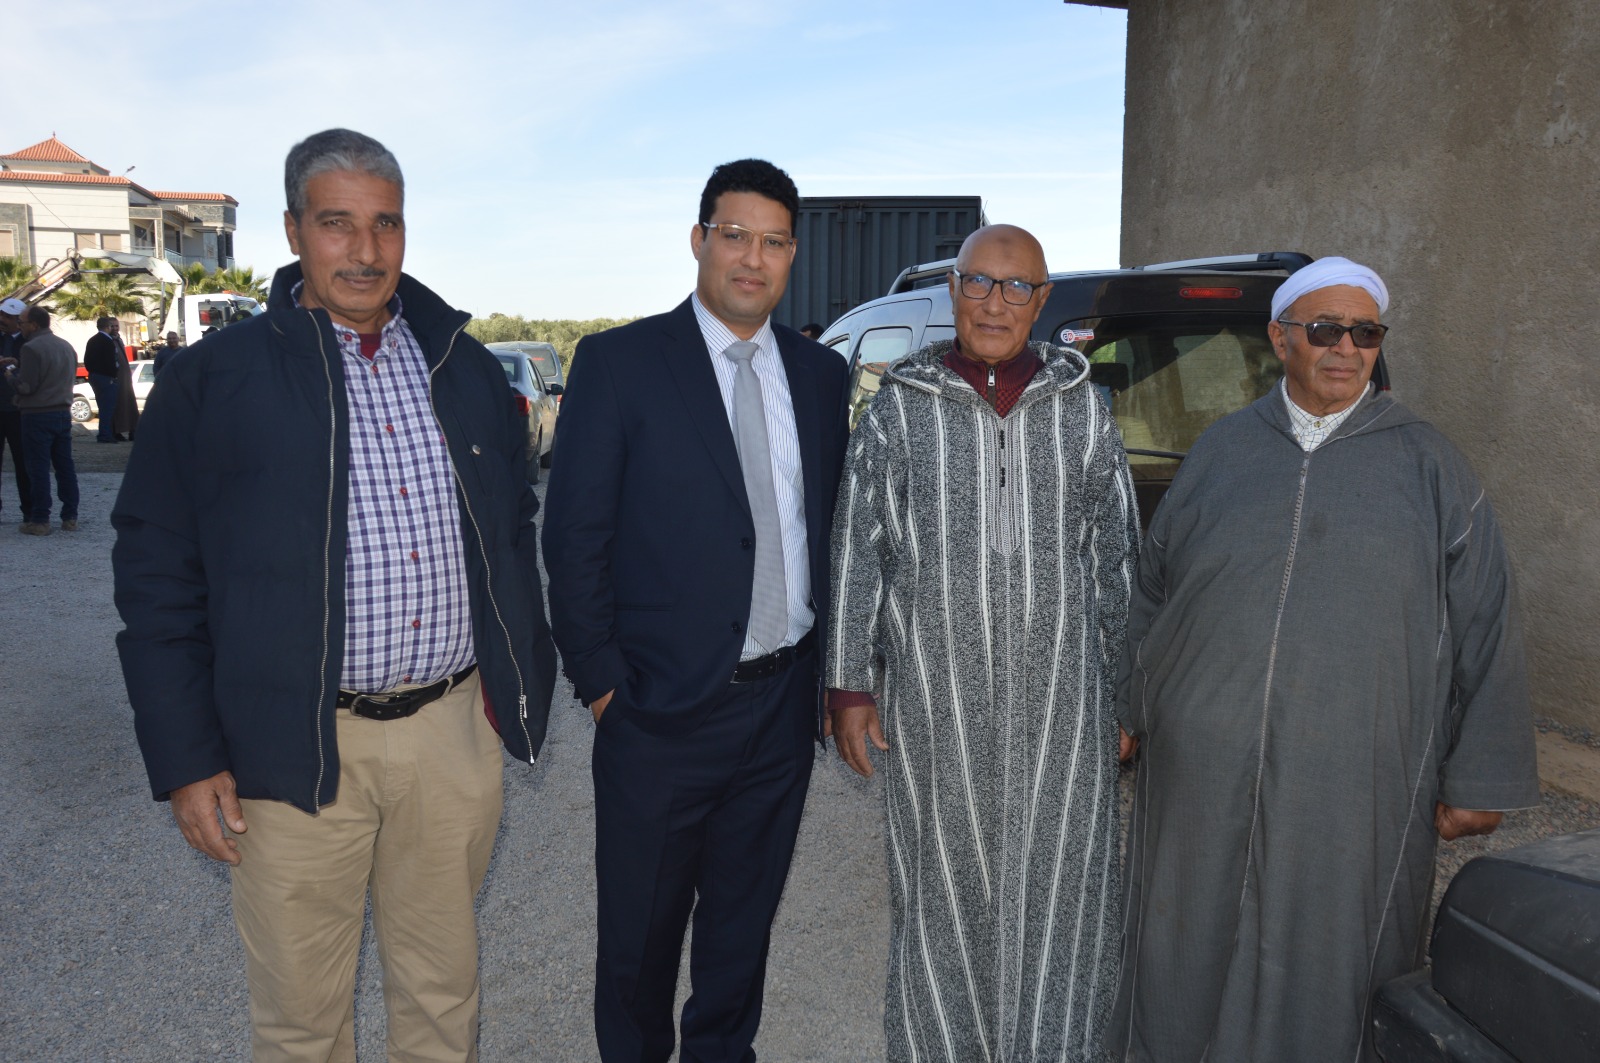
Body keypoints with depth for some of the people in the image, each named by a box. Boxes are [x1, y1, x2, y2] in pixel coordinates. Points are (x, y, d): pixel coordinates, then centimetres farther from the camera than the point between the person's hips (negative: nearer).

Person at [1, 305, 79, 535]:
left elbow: (26, 386, -17)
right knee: (65, 466, 9)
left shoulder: (31, 348, -14)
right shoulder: (66, 346, 11)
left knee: (39, 469, -2)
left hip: (37, 415, -7)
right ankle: (70, 518, 11)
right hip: (63, 412, 7)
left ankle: (39, 520, 1)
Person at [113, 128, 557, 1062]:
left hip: (455, 734, 3)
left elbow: (515, 538, 13)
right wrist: (186, 760, -5)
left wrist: (523, 686, 10)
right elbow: (157, 581, -2)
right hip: (298, 752, -2)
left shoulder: (467, 368, 7)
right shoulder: (215, 380, -3)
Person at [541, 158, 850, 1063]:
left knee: (745, 914, 21)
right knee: (641, 928, 14)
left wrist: (824, 663, 5)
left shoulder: (821, 373, 6)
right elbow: (575, 537, -7)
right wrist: (602, 682, -9)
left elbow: (830, 526, 10)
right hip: (664, 708, -4)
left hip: (784, 702, 4)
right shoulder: (618, 362, -7)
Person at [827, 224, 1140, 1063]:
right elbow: (856, 552, 3)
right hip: (933, 702, -1)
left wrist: (1124, 694, 8)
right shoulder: (898, 409, 3)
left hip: (1060, 701, 1)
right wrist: (848, 684, 0)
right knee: (943, 889, 11)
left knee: (1056, 893, 8)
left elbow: (1115, 556, 9)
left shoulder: (1081, 408, 7)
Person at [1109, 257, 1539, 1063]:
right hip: (1203, 771, 2)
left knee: (1324, 965, 10)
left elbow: (1484, 626, 2)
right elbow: (1152, 591, 12)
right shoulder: (1221, 451, 6)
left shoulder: (1427, 466, 2)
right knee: (1195, 945, 13)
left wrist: (1478, 780, 1)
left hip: (1349, 784, -1)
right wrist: (1131, 711, 14)